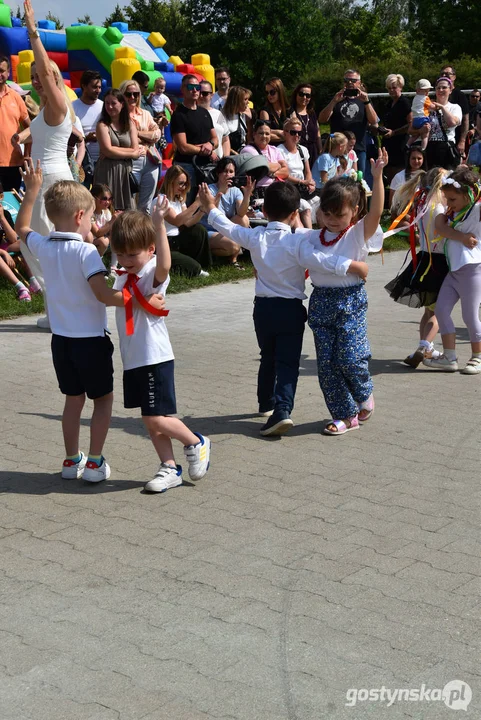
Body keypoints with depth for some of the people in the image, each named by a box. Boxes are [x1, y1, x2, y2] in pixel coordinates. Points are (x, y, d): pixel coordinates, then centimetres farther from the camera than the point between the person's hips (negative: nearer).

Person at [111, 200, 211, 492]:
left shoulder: (153, 274, -15)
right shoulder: (124, 277, 10)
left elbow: (164, 265, -39)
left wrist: (159, 225, -46)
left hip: (155, 358, -8)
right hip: (133, 359, 8)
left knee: (158, 419, -8)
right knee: (151, 421, 12)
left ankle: (197, 444, 16)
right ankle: (170, 468, 22)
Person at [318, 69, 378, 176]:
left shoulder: (363, 100, 15)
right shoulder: (337, 100, 15)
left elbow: (374, 121, -1)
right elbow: (322, 119, 0)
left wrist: (366, 101, -15)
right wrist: (334, 101, -13)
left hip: (359, 149, 0)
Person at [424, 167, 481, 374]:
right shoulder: (451, 212, 11)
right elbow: (440, 226, -6)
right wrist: (461, 237, -19)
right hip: (453, 269, 8)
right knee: (441, 310, 5)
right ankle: (449, 358, 10)